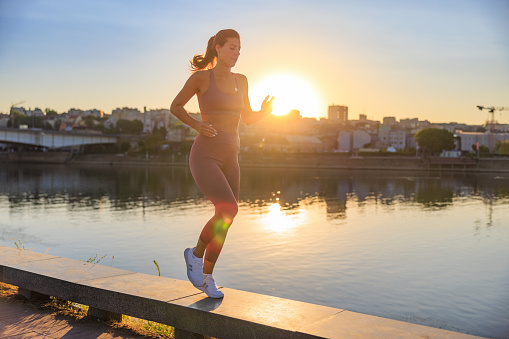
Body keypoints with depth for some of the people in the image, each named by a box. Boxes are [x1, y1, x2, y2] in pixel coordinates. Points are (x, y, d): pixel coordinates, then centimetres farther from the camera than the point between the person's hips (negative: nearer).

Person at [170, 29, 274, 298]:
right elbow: (175, 106, 7)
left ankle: (206, 277, 26)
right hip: (204, 156, -6)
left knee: (224, 223, 7)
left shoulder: (240, 80, 13)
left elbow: (248, 119, 19)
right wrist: (198, 126, -11)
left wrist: (265, 110, -5)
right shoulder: (200, 76, -3)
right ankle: (195, 253, 3)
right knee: (229, 211, -24)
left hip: (229, 159, 6)